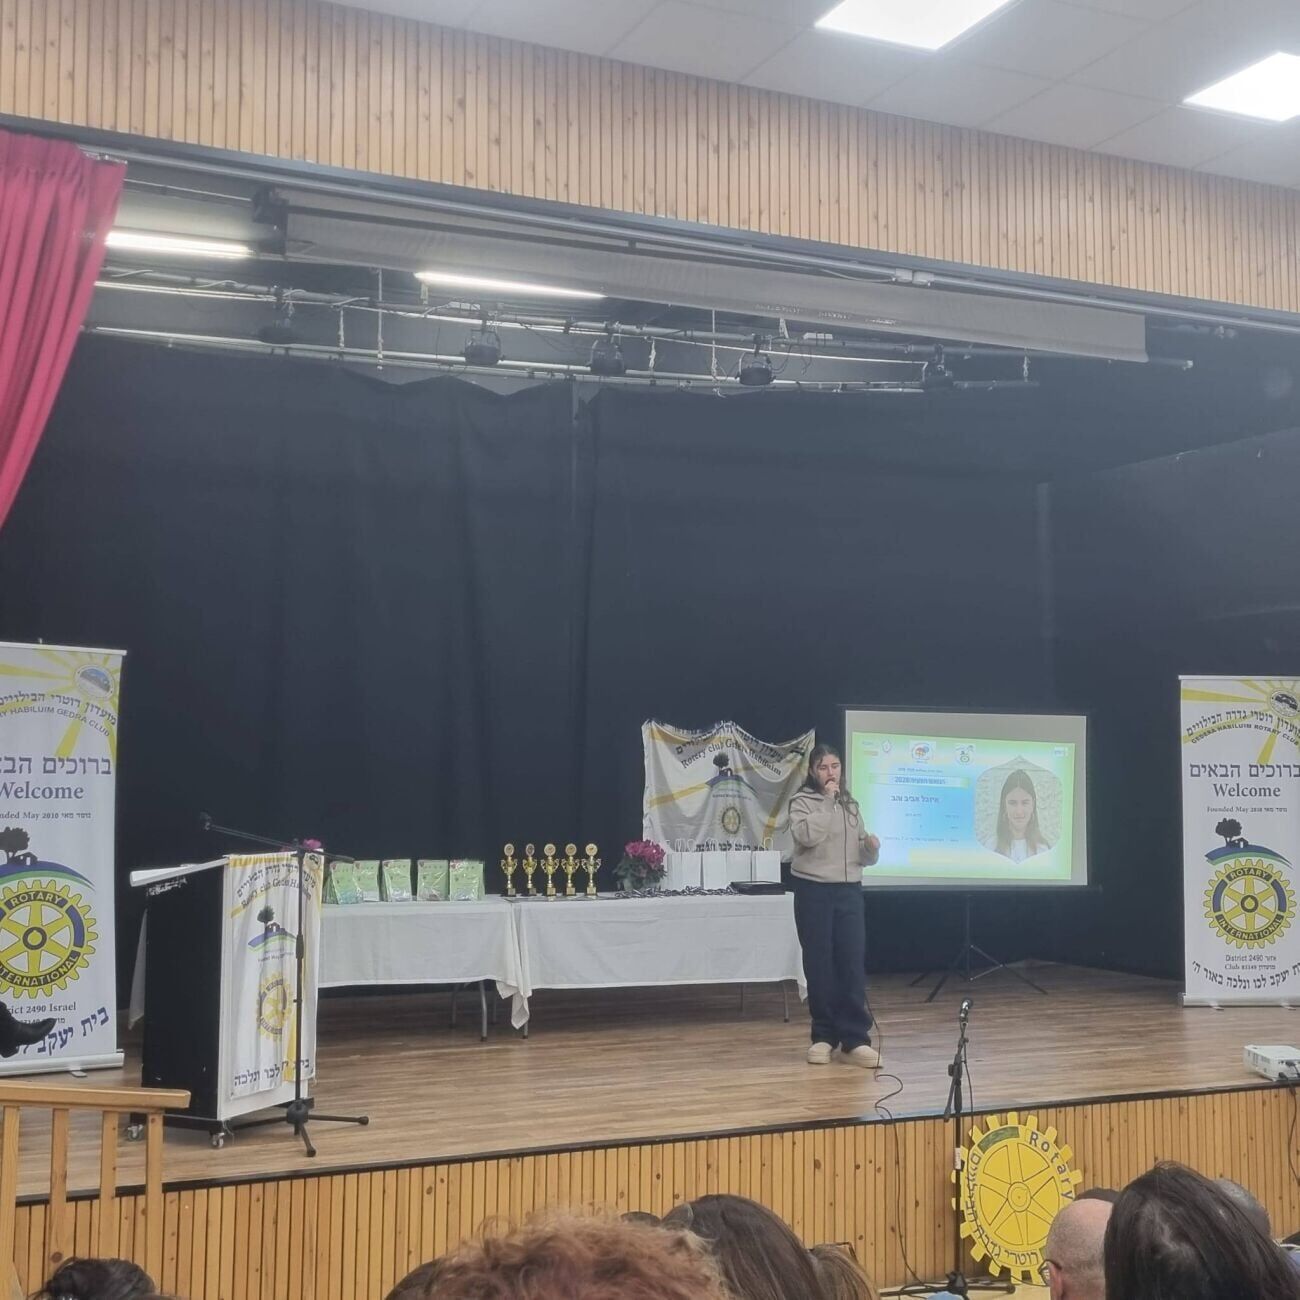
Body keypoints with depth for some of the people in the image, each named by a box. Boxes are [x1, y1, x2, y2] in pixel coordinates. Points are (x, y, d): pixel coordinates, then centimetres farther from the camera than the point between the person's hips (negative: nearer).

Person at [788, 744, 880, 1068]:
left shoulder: (851, 805, 13)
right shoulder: (802, 801, -1)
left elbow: (864, 858, 16)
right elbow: (807, 836, -22)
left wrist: (872, 847, -7)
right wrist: (827, 800, -17)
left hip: (849, 891, 4)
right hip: (813, 891, -4)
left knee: (853, 964, -1)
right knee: (818, 965, 2)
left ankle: (855, 1038, 2)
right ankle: (823, 1036, 12)